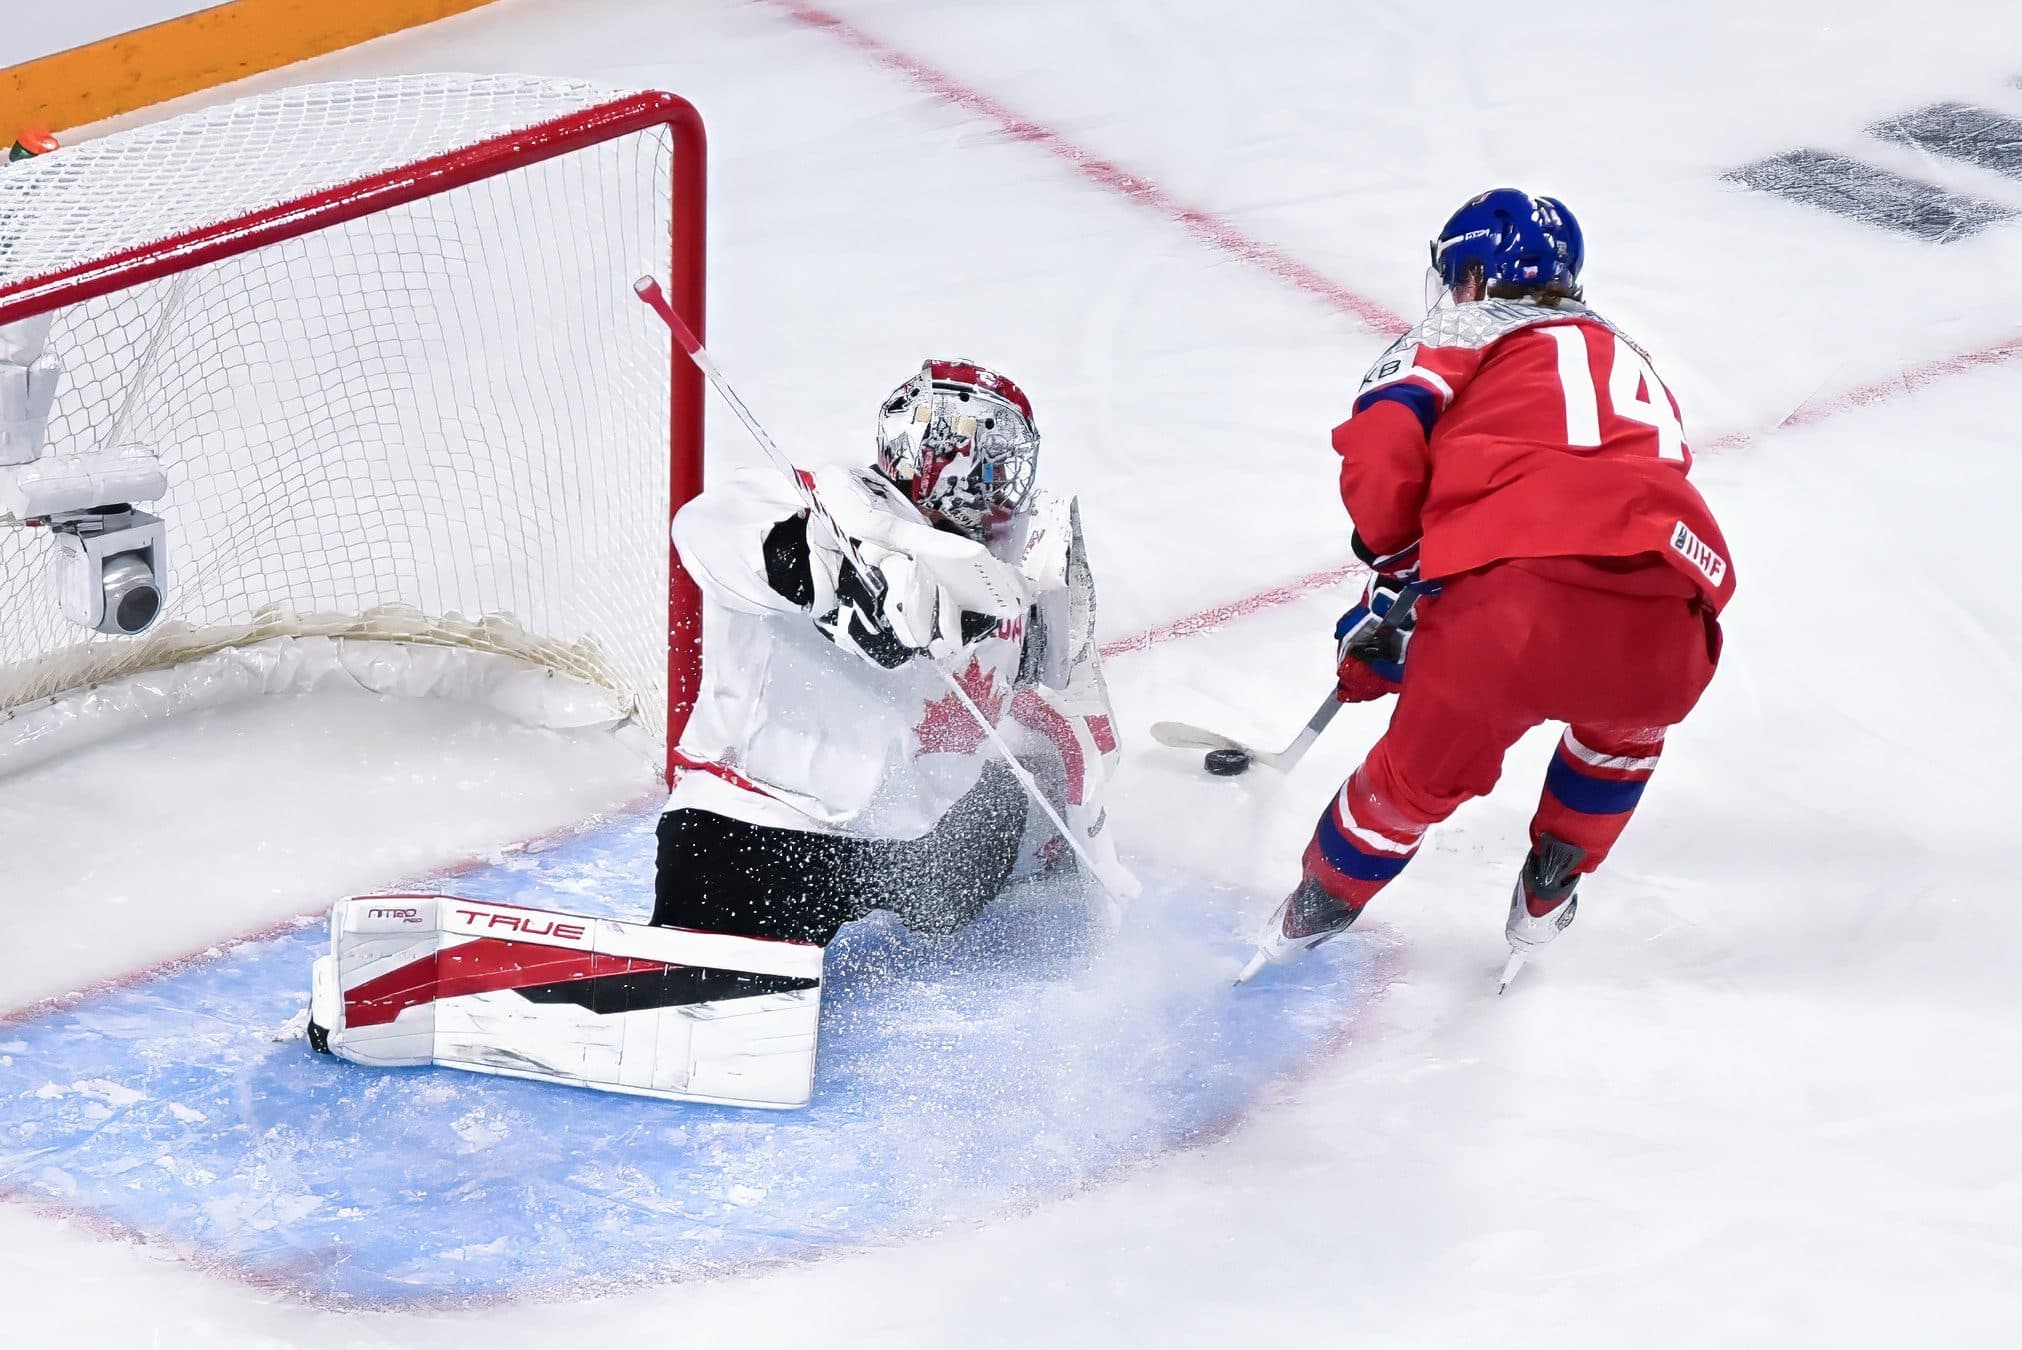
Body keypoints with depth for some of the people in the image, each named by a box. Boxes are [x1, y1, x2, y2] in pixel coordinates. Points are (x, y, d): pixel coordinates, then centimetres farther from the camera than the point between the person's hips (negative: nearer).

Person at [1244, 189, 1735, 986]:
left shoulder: (1464, 333, 21)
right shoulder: (1628, 360, 38)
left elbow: (1380, 450, 3)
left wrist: (1396, 569, 22)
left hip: (1515, 596, -3)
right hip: (1662, 632, 3)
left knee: (1423, 770, 22)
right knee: (1624, 723, 39)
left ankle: (1313, 914, 39)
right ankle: (1547, 896, 40)